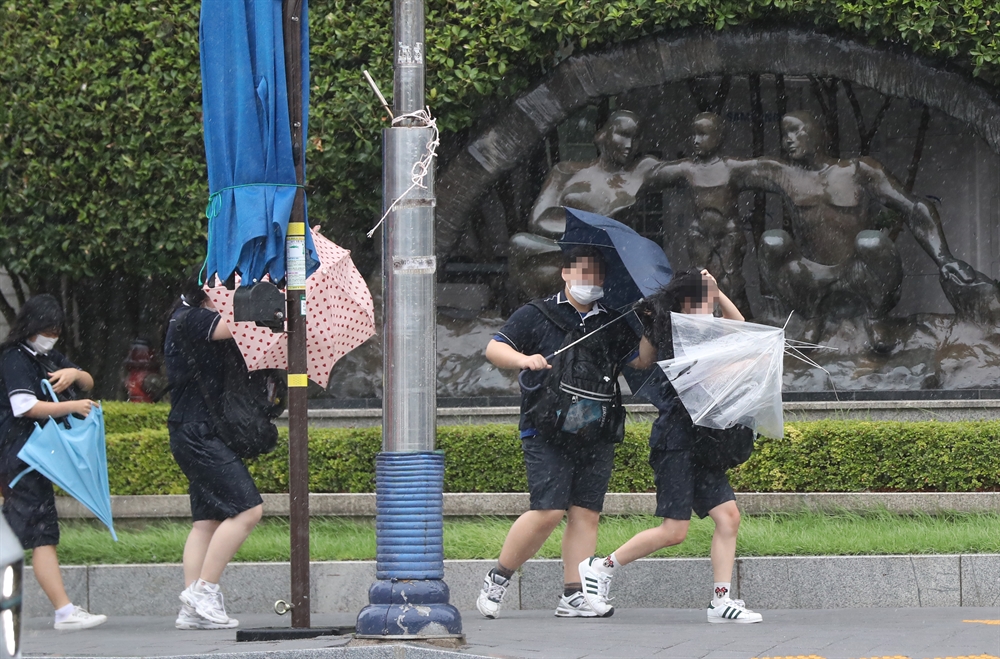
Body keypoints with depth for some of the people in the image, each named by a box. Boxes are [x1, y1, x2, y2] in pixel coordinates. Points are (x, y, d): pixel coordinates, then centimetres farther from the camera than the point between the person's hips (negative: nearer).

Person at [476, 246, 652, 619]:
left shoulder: (613, 324, 17)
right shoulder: (536, 315, 6)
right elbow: (494, 349, 1)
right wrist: (523, 360, -18)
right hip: (547, 431, -4)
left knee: (586, 513, -2)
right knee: (548, 511, -13)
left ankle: (573, 596, 1)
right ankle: (498, 578, 3)